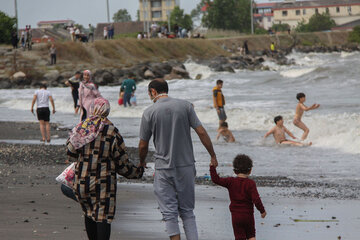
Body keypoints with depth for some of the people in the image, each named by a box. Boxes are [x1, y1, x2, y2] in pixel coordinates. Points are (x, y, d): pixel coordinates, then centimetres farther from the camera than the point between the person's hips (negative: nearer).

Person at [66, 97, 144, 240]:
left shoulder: (79, 129, 1)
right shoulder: (112, 132, -9)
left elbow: (71, 155, 7)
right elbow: (122, 163, -4)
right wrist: (138, 172, 12)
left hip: (81, 181, 4)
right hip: (103, 184, -4)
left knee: (89, 214, 19)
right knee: (103, 216, -2)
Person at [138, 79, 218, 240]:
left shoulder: (149, 112, -5)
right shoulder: (185, 106, 0)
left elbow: (143, 145, 1)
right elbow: (201, 132, -4)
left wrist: (142, 162, 21)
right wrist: (213, 156, 5)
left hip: (164, 168, -3)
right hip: (186, 166, 3)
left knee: (169, 212, 3)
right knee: (187, 211, 12)